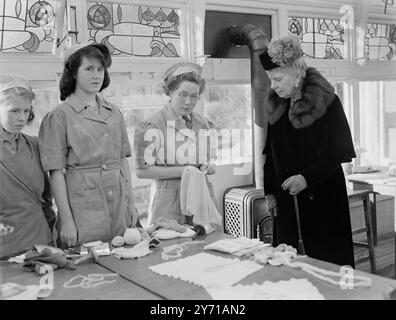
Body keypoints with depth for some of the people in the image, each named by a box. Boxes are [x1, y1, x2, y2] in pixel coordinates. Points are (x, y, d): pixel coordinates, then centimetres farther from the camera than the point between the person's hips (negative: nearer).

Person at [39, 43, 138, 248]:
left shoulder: (114, 113, 11)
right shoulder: (59, 116, -5)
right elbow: (56, 173, -8)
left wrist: (131, 203, 10)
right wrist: (66, 220, -12)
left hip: (119, 206, 5)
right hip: (83, 206, -5)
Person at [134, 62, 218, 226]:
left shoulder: (204, 124, 10)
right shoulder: (152, 126, -7)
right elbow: (142, 171, -10)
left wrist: (209, 167, -3)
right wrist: (181, 171, -16)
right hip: (168, 202, -5)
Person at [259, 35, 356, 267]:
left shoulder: (326, 102, -8)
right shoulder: (275, 105, 9)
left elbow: (339, 153, -10)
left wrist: (307, 177, -22)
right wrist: (269, 191, 7)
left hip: (323, 197, -5)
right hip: (286, 198, 5)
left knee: (327, 260, -1)